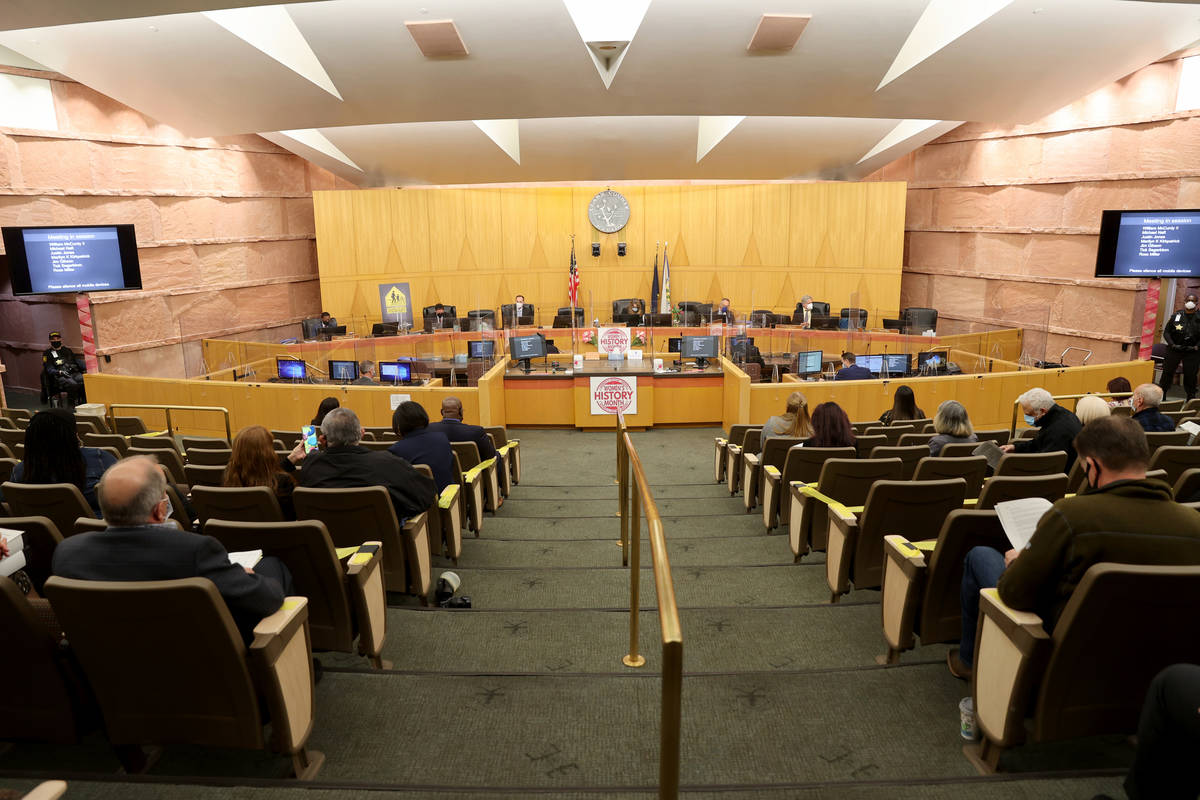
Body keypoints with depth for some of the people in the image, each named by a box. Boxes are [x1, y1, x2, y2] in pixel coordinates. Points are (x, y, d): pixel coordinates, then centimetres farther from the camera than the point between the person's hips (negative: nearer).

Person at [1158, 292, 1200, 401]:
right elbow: (1166, 332, 3)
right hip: (1174, 350, 0)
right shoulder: (1176, 316, 1)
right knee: (1167, 373, 3)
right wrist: (1172, 344, -8)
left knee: (1190, 376, 4)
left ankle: (1191, 400, 14)